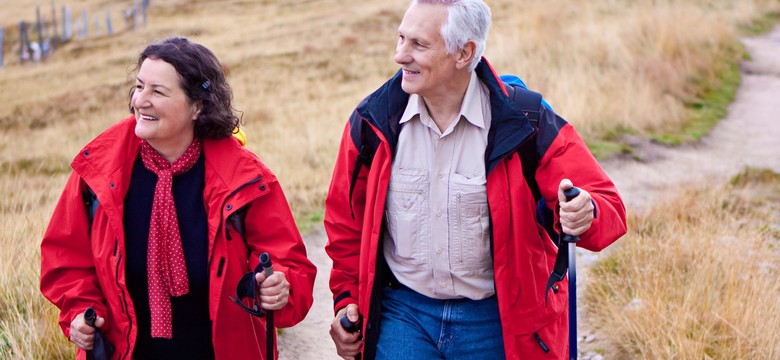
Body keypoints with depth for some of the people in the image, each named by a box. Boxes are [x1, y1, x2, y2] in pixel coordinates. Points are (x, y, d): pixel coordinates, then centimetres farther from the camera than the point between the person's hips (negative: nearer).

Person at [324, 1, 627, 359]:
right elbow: (346, 219, 9)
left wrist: (586, 214, -35)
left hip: (497, 320, -1)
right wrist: (346, 297, 8)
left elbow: (607, 205, -13)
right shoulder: (373, 121, -6)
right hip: (403, 312, 1)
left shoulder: (521, 122, -13)